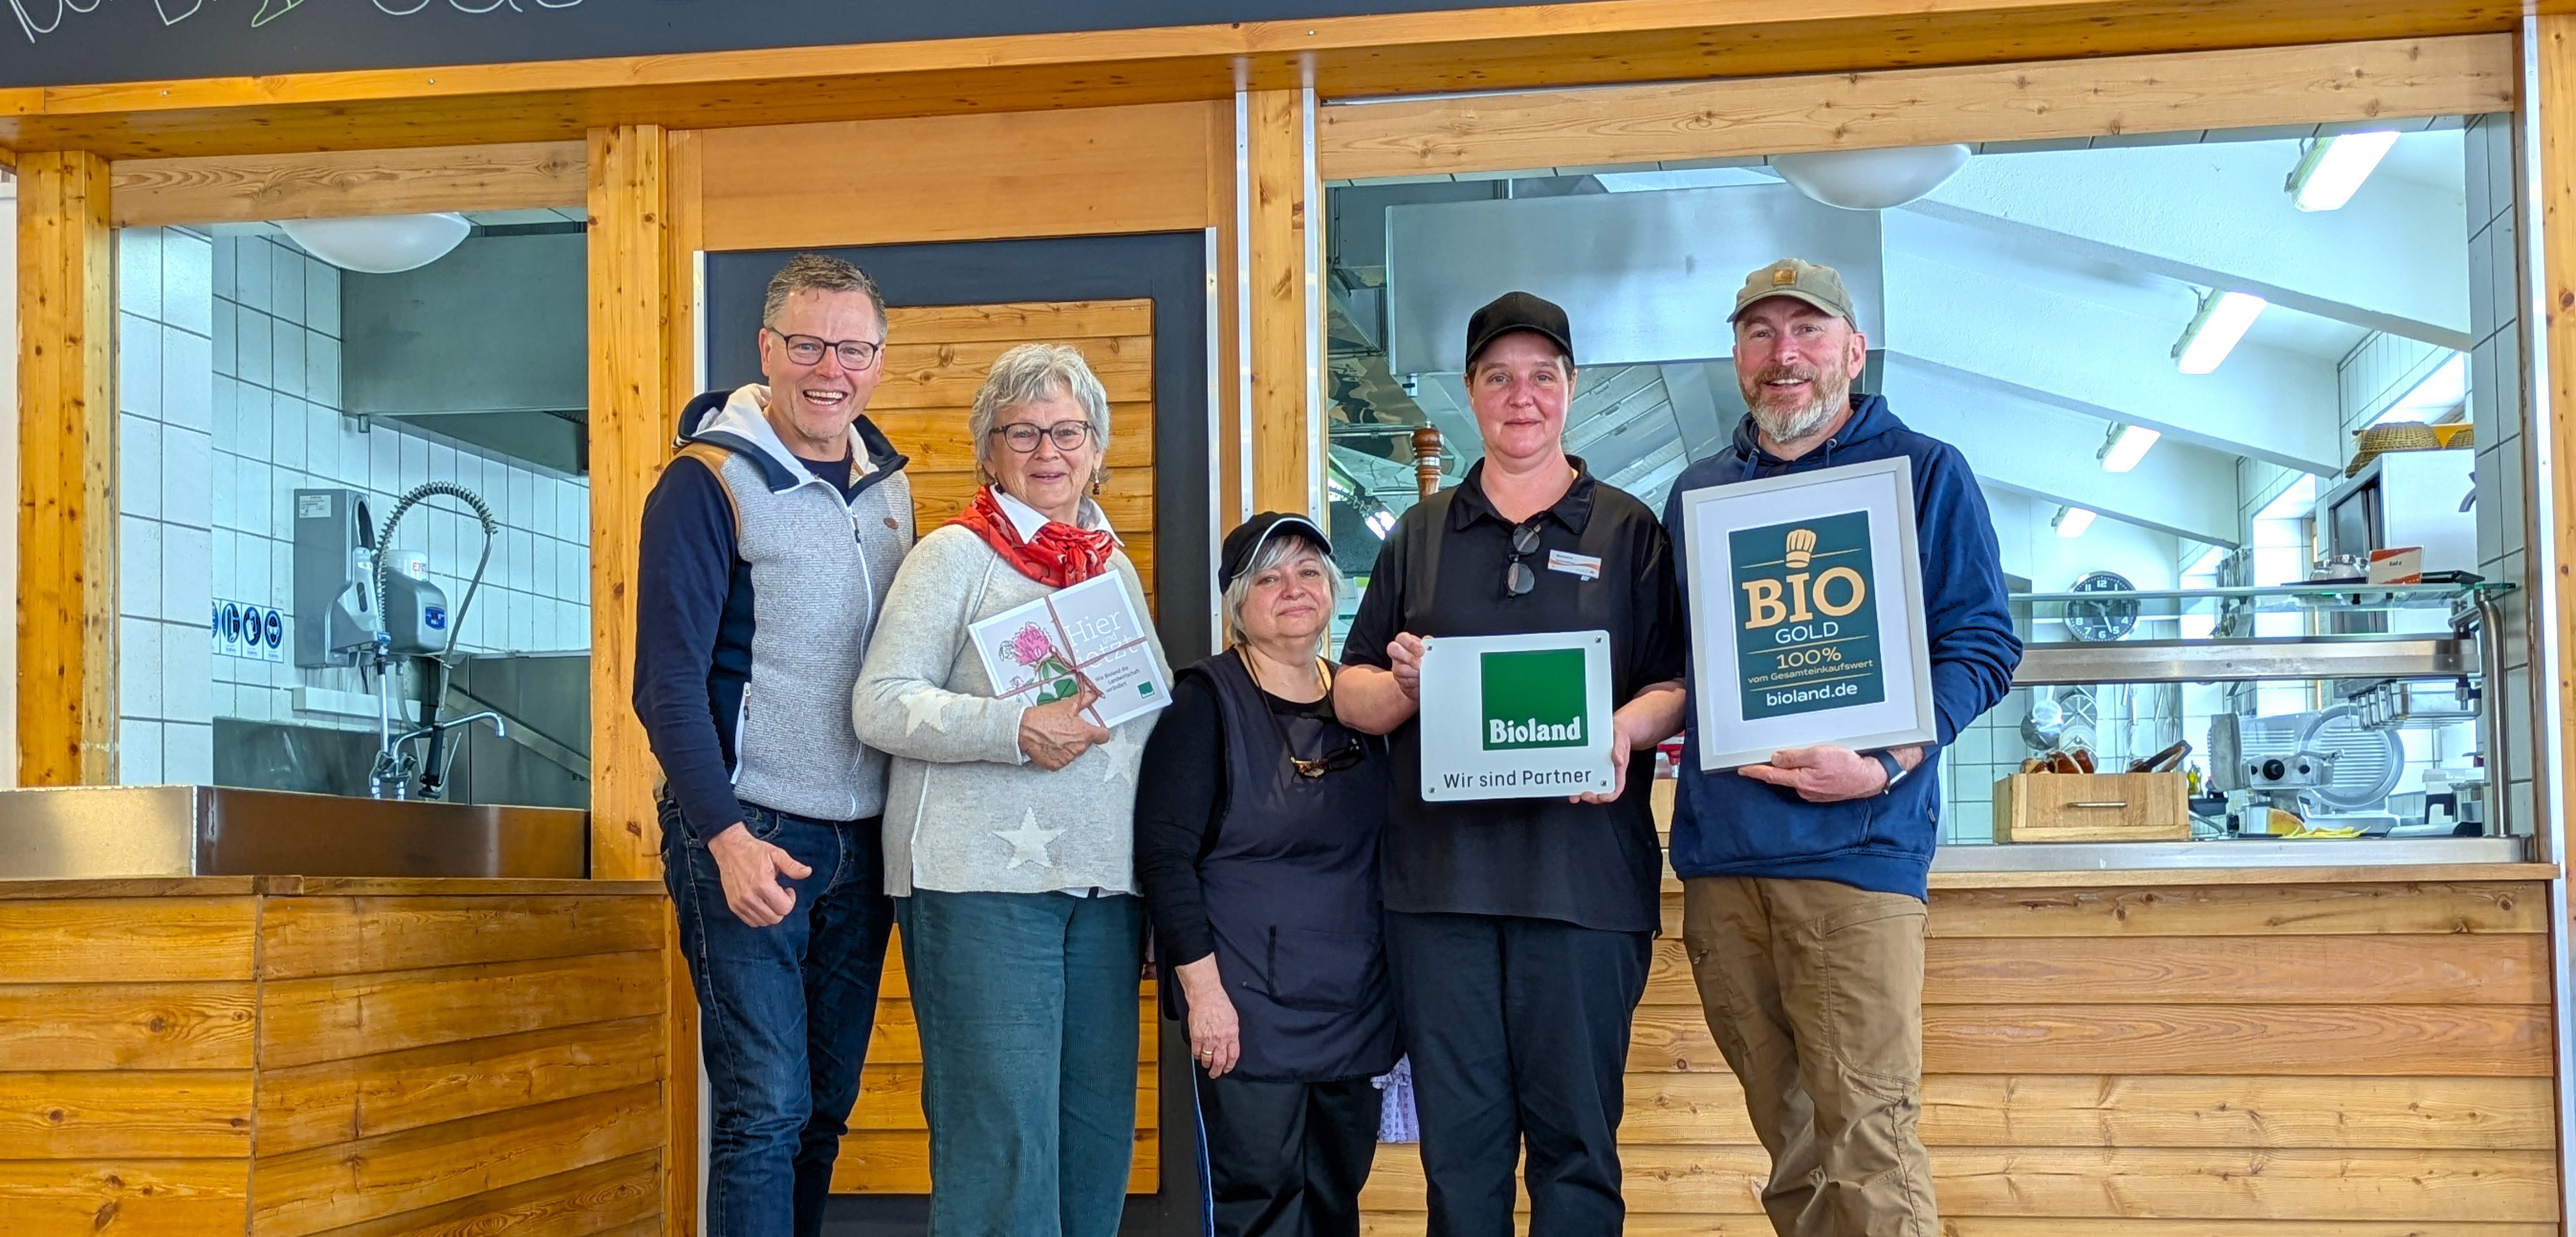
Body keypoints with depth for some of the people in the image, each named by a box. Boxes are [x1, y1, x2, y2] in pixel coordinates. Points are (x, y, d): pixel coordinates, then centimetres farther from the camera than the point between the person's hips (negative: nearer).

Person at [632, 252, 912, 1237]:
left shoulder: (888, 487, 11)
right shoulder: (708, 482, -8)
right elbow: (668, 681, -12)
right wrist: (727, 837, -19)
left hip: (861, 841, 6)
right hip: (747, 834, -6)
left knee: (825, 1107, 12)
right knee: (765, 1107, -6)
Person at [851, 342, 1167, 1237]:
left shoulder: (1115, 565, 17)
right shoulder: (955, 555, -1)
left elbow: (1158, 707, 24)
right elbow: (881, 704, -9)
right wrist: (1017, 730, -20)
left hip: (1104, 880, 6)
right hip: (982, 879, -6)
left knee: (1098, 1125, 8)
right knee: (1001, 1129, -7)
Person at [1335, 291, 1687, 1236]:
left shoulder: (1628, 530, 10)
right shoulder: (1420, 535, 16)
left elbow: (1678, 686, 3)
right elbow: (1351, 696, 14)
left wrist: (1627, 727, -18)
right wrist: (1403, 687, -8)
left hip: (1583, 872, -2)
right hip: (1440, 875, 2)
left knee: (1576, 1136, 1)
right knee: (1457, 1140, 5)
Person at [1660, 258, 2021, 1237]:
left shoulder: (1925, 473, 4)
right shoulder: (1697, 492, 17)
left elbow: (1983, 645, -2)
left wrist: (1885, 766, -16)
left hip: (1855, 849, -5)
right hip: (1719, 854, 5)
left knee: (1866, 1145, -8)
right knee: (1788, 1140, 12)